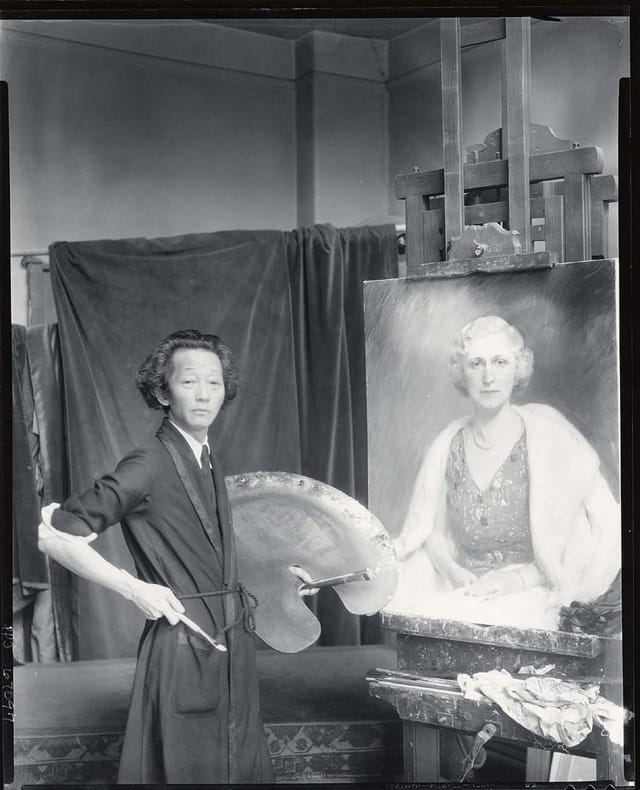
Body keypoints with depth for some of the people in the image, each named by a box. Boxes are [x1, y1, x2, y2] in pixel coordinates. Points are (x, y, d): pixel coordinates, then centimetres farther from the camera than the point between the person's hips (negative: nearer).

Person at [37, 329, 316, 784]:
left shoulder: (209, 461, 8)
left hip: (233, 644, 8)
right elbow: (53, 536, -16)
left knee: (243, 769, 16)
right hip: (181, 644, -7)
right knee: (186, 771, 5)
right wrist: (132, 588, -17)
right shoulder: (148, 467, -16)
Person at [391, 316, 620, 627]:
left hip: (530, 600, -3)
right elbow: (431, 532, 15)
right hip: (463, 596, 3)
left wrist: (523, 578, -15)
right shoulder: (448, 445, 6)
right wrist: (456, 574, -6)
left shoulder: (547, 434, -5)